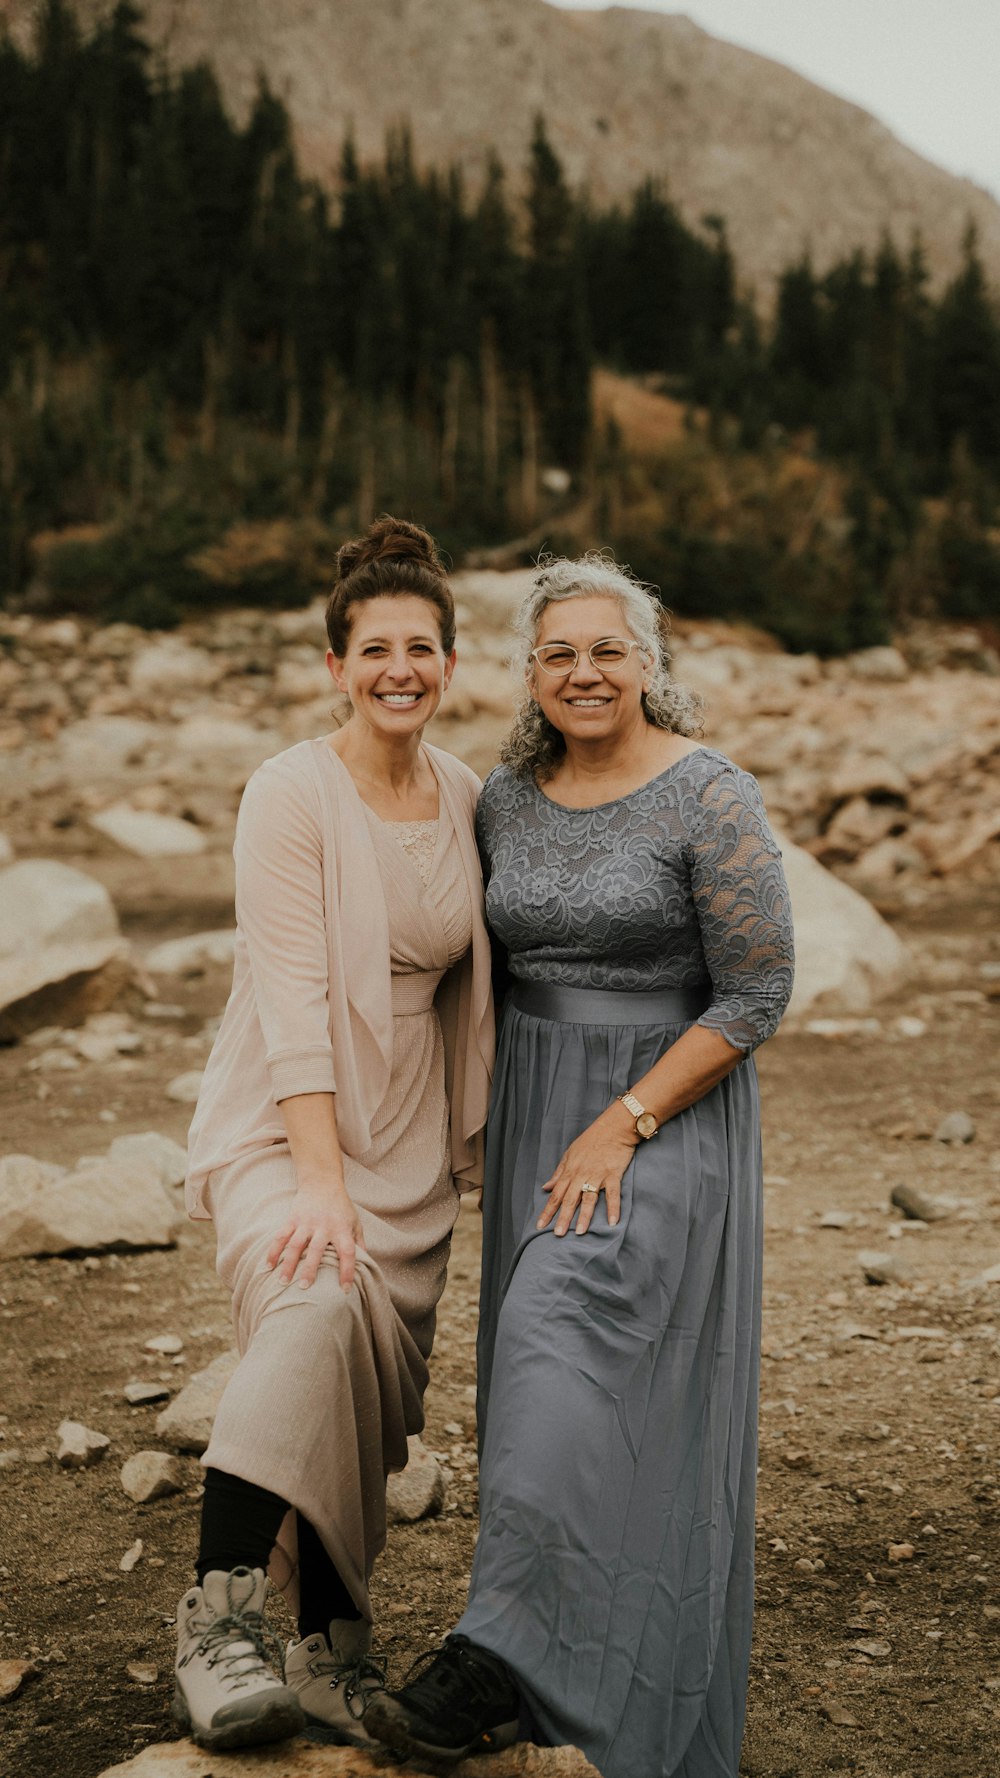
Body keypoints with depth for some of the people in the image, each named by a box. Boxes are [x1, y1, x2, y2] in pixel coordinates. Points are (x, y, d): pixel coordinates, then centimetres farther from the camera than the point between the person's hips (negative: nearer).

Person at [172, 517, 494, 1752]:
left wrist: (474, 1143, 14)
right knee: (321, 1308, -33)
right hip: (282, 1128, -5)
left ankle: (330, 1661, 19)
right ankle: (220, 1619, -29)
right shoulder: (290, 793, -11)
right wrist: (322, 1181, -25)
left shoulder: (465, 802, 6)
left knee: (370, 1412, 4)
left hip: (409, 1140, 5)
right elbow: (293, 998, -19)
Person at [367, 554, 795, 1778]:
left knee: (573, 1336, -23)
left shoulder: (711, 800, -14)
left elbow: (755, 996, -15)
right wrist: (500, 1117, 13)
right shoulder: (507, 797, 5)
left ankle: (501, 1654, -22)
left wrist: (623, 1124, -19)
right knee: (556, 1361, 8)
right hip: (534, 1101, 6)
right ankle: (577, 1673, 21)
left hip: (667, 1106, -6)